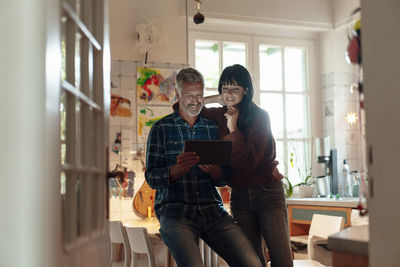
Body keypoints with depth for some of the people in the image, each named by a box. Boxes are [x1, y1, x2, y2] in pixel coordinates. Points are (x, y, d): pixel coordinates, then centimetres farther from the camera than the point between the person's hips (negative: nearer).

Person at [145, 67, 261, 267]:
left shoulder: (212, 128, 16)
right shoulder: (161, 128, 6)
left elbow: (222, 180, 15)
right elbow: (151, 178, 0)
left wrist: (213, 170, -10)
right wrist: (178, 169, -20)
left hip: (212, 209, 3)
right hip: (175, 211, -3)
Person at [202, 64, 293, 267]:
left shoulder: (259, 116, -6)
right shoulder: (220, 116, 8)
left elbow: (249, 161, -14)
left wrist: (234, 129, -11)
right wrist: (216, 99, 5)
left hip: (268, 193, -4)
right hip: (239, 197, 4)